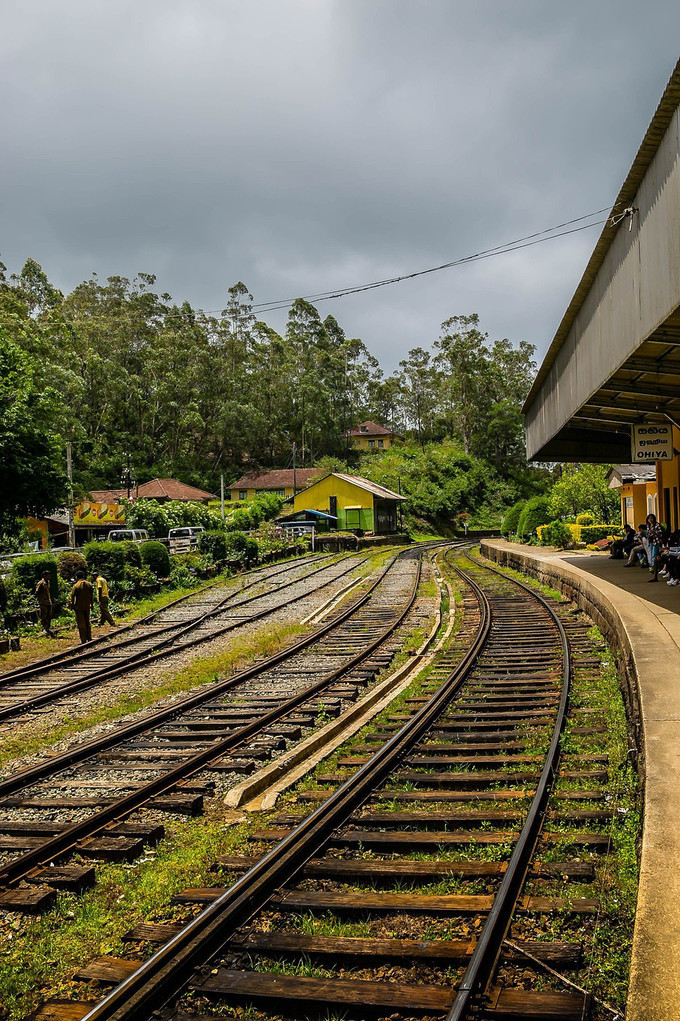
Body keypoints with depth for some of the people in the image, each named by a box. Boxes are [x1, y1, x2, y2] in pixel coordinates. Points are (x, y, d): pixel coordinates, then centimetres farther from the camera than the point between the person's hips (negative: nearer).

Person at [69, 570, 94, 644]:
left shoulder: (76, 586, -14)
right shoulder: (89, 584, 2)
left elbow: (72, 597, -11)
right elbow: (91, 596, 9)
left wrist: (72, 604, 2)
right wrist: (91, 604, 17)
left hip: (79, 607, -5)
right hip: (87, 606, 5)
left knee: (81, 624, 1)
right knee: (87, 622, 16)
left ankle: (83, 641, 1)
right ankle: (89, 639, 20)